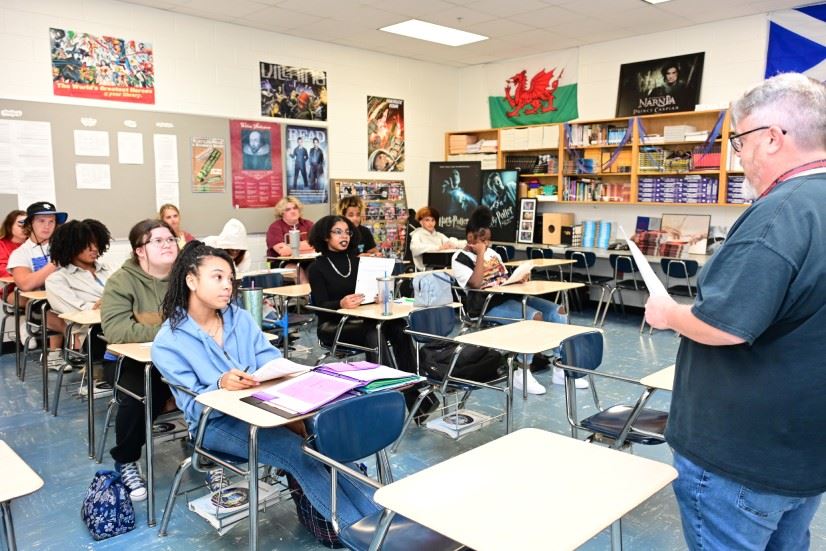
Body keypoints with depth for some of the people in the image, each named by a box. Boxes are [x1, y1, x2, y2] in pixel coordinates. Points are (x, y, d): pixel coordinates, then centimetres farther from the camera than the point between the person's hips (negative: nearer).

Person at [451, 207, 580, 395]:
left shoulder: (492, 253, 19)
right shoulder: (460, 259, -5)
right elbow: (476, 284, -21)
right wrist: (480, 254, -14)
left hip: (508, 297, 8)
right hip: (487, 305, -8)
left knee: (558, 311, -6)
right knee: (534, 317, -31)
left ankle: (561, 369, -2)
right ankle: (521, 374, -20)